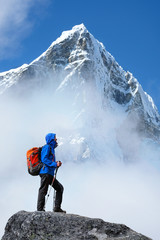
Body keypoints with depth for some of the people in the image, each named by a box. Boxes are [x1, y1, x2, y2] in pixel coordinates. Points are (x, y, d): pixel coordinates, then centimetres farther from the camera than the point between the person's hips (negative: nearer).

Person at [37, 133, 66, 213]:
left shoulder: (51, 148, 24)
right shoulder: (47, 147, -5)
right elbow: (44, 159, -17)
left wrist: (57, 163, 9)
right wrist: (55, 164, -18)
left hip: (50, 174, 10)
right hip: (45, 172, -10)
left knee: (60, 188, 9)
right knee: (43, 190, -9)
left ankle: (57, 207, 8)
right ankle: (40, 209, -8)